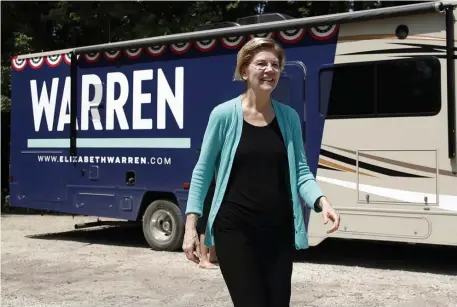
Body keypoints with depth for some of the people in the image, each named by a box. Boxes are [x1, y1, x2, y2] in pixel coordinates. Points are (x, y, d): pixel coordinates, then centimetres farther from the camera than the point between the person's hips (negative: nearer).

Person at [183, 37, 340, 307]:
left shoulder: (289, 117, 4)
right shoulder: (224, 114, -6)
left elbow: (300, 171, 5)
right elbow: (202, 171, -1)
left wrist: (322, 201, -14)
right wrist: (191, 225, -6)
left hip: (279, 229, 4)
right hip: (235, 228, -4)